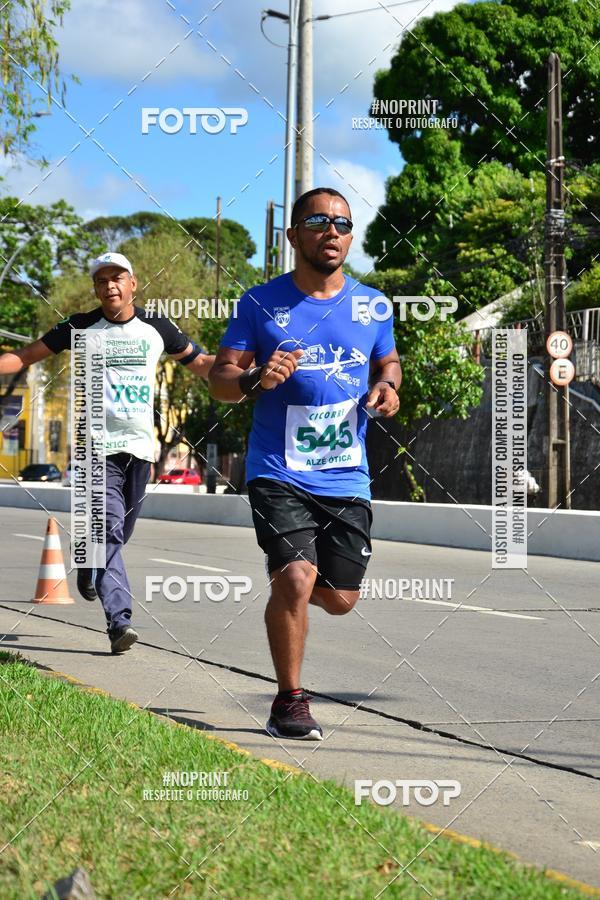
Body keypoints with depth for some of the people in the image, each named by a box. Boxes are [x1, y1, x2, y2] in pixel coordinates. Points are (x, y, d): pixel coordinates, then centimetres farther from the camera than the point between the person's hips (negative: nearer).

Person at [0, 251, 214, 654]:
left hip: (141, 448, 3)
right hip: (98, 447, -3)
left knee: (117, 534, 11)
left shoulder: (157, 328, 8)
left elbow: (200, 363, 19)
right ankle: (120, 620, -24)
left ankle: (89, 569, 44)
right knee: (109, 530, -17)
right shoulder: (82, 328, 2)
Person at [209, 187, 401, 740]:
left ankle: (286, 592, 43)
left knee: (339, 599, 5)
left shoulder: (371, 305, 7)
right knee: (296, 580, -19)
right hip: (279, 473, -3)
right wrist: (255, 378, -22)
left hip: (347, 478, 3)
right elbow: (219, 380, 0)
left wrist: (387, 387, -1)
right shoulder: (261, 304, -2)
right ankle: (290, 701, 1)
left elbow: (387, 362, 22)